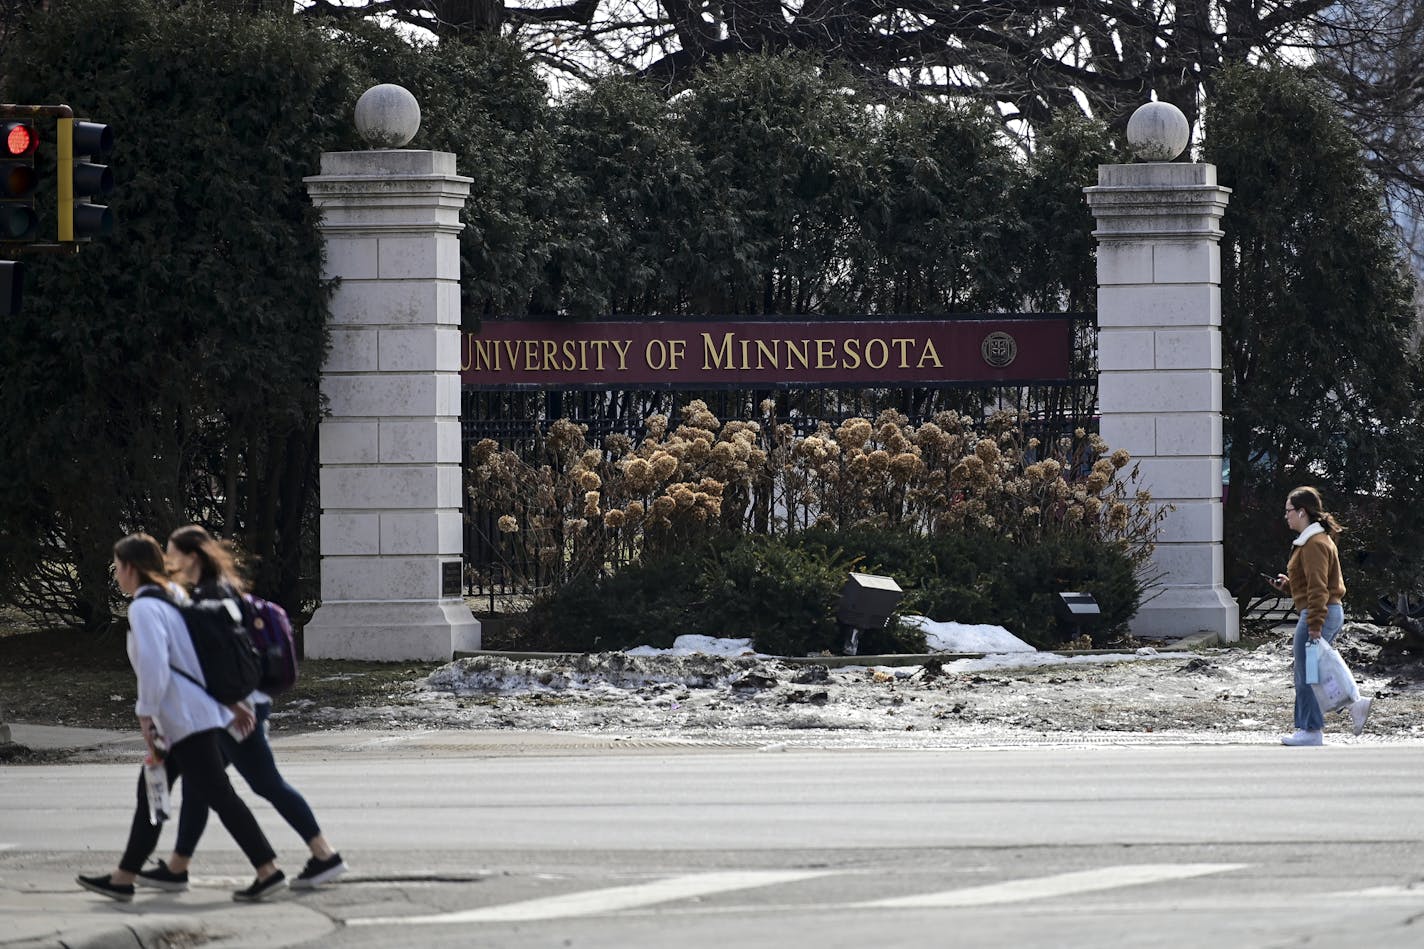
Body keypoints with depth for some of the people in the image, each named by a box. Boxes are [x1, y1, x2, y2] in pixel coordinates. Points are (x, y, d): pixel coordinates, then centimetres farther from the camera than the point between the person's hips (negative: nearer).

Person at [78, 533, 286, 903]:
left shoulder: (144, 608, -14)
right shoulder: (173, 596, 15)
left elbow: (154, 664, -24)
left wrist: (146, 715, -17)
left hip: (186, 720, -11)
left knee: (217, 794, -9)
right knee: (150, 790, 15)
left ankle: (268, 870, -11)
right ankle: (124, 878, 20)